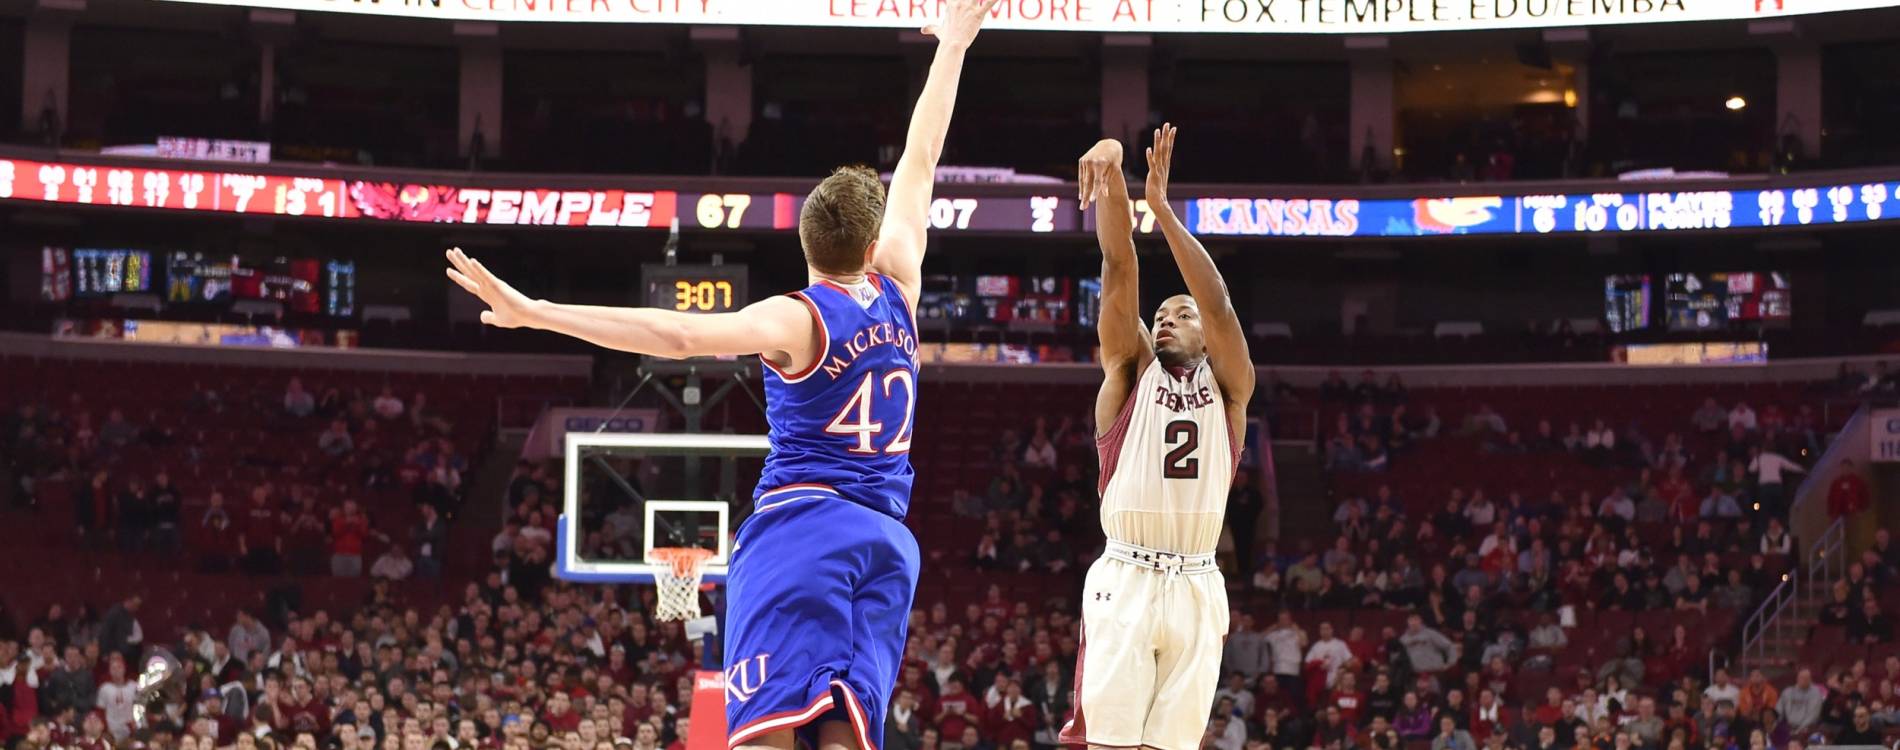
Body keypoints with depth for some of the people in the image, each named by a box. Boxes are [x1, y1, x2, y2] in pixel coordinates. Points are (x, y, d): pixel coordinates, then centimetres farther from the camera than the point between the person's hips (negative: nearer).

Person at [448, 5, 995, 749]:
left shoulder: (795, 319, -4)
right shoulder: (896, 296, 10)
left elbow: (678, 334, -20)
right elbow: (920, 160, 20)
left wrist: (535, 312, -24)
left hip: (799, 526, -5)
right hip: (887, 539, 5)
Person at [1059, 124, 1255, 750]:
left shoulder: (1228, 386, 12)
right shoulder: (1130, 371, 12)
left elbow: (1218, 305, -4)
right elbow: (1119, 274, -1)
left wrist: (1162, 207, -12)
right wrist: (1112, 182, -15)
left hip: (1195, 587, 1)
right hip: (1124, 581, -1)